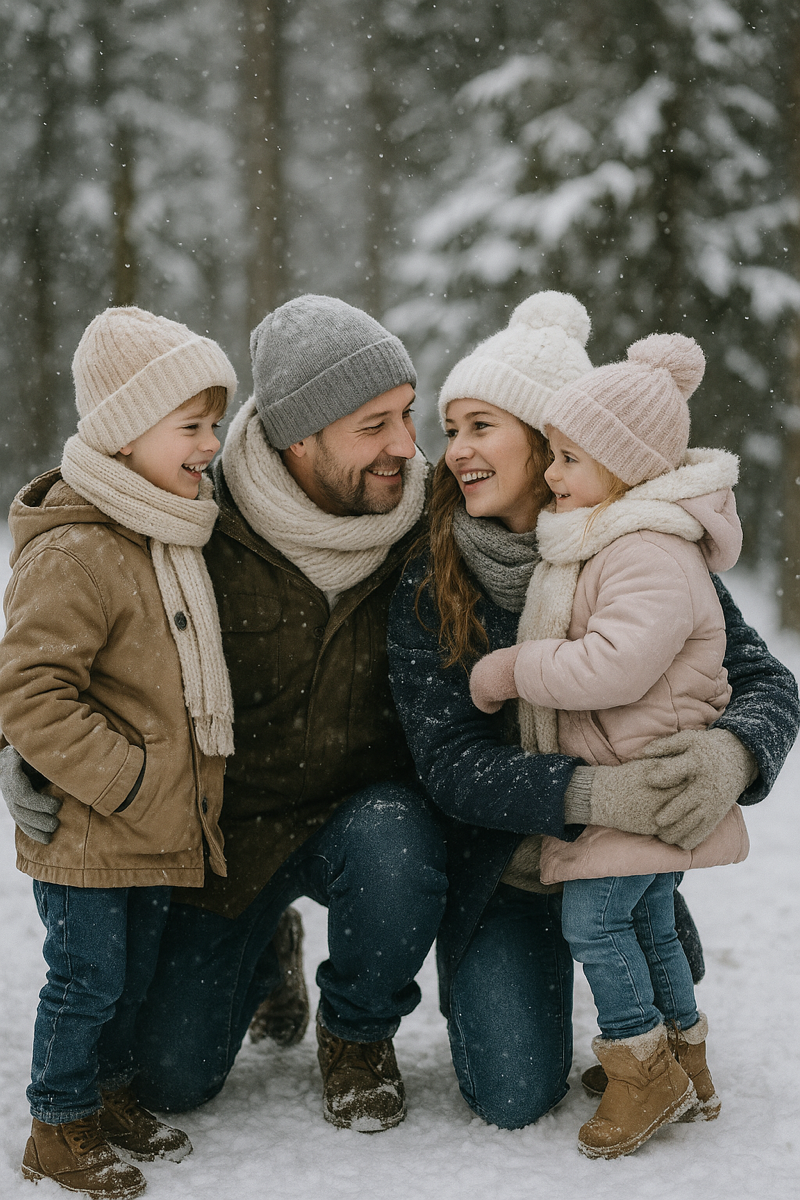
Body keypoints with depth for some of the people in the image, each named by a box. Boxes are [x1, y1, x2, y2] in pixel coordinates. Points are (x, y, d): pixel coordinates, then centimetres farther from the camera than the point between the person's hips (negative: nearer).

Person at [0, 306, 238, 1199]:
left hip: (160, 821, 9)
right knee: (87, 978, 3)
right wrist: (124, 779, -23)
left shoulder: (173, 537, 9)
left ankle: (111, 1093, 37)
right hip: (86, 833, -8)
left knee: (136, 972, 19)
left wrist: (186, 788, 17)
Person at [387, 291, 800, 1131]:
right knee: (514, 1099, -9)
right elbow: (449, 763, -20)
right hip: (501, 870, -1)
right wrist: (584, 792, -38)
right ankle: (490, 982, 23)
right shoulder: (429, 587, -13)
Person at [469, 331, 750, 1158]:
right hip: (613, 781, 10)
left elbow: (618, 663, -33)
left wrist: (514, 670, -24)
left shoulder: (652, 553, -22)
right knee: (646, 921, 16)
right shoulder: (601, 542, 12)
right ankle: (688, 1072, 28)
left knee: (594, 915, -11)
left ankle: (643, 1069, 3)